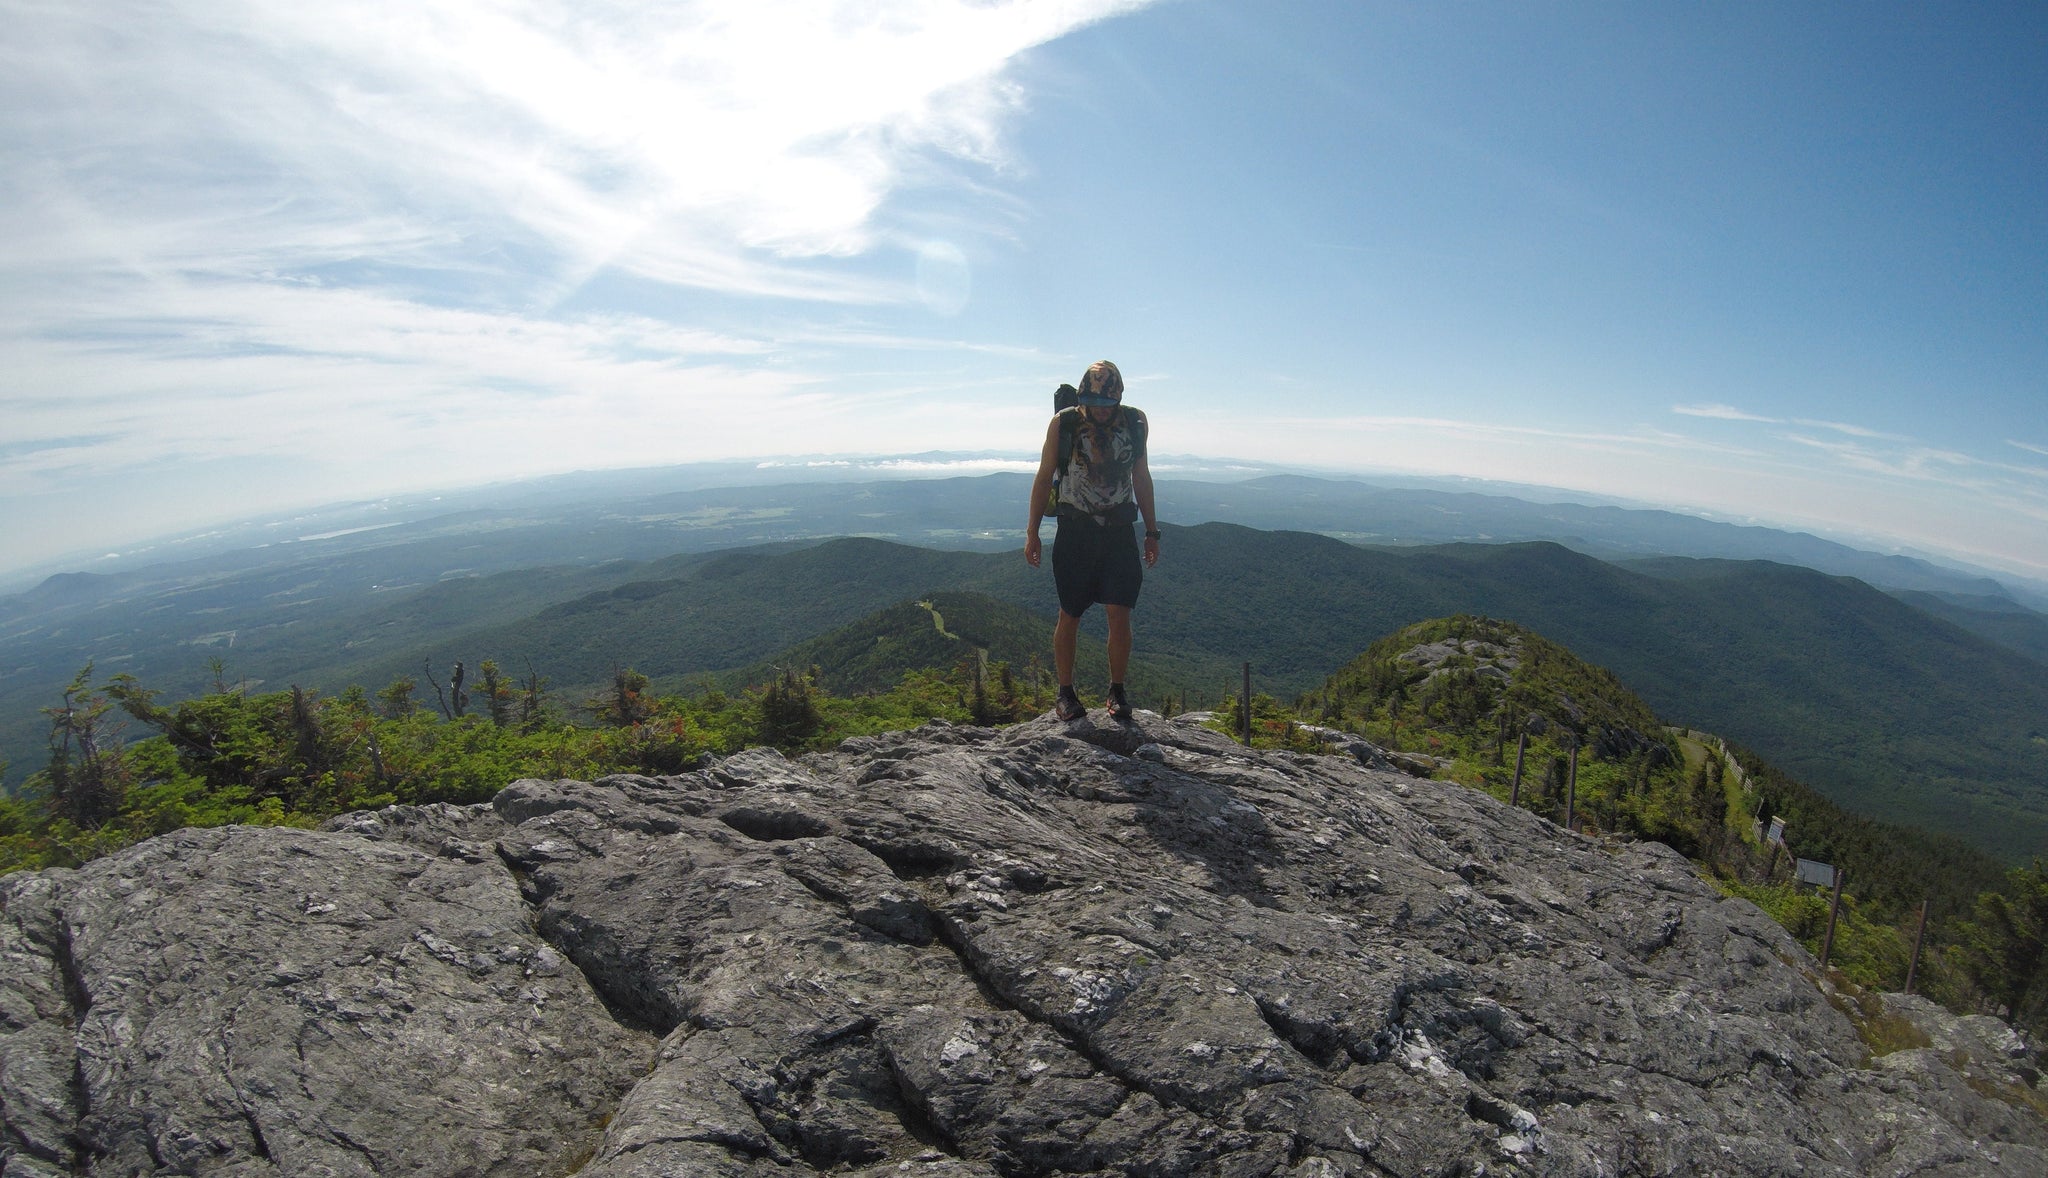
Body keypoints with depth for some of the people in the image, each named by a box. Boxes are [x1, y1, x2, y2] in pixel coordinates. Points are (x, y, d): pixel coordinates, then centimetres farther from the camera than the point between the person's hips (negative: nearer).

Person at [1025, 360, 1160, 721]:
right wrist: (1032, 532, 1)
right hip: (1074, 532, -1)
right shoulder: (1063, 423, -3)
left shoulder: (1135, 422, 4)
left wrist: (1152, 532, 14)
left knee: (1120, 615, -4)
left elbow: (1141, 478, 14)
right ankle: (1066, 695, 17)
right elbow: (1044, 477, 4)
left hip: (1119, 533, 2)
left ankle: (1117, 692, 12)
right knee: (1069, 617, 4)